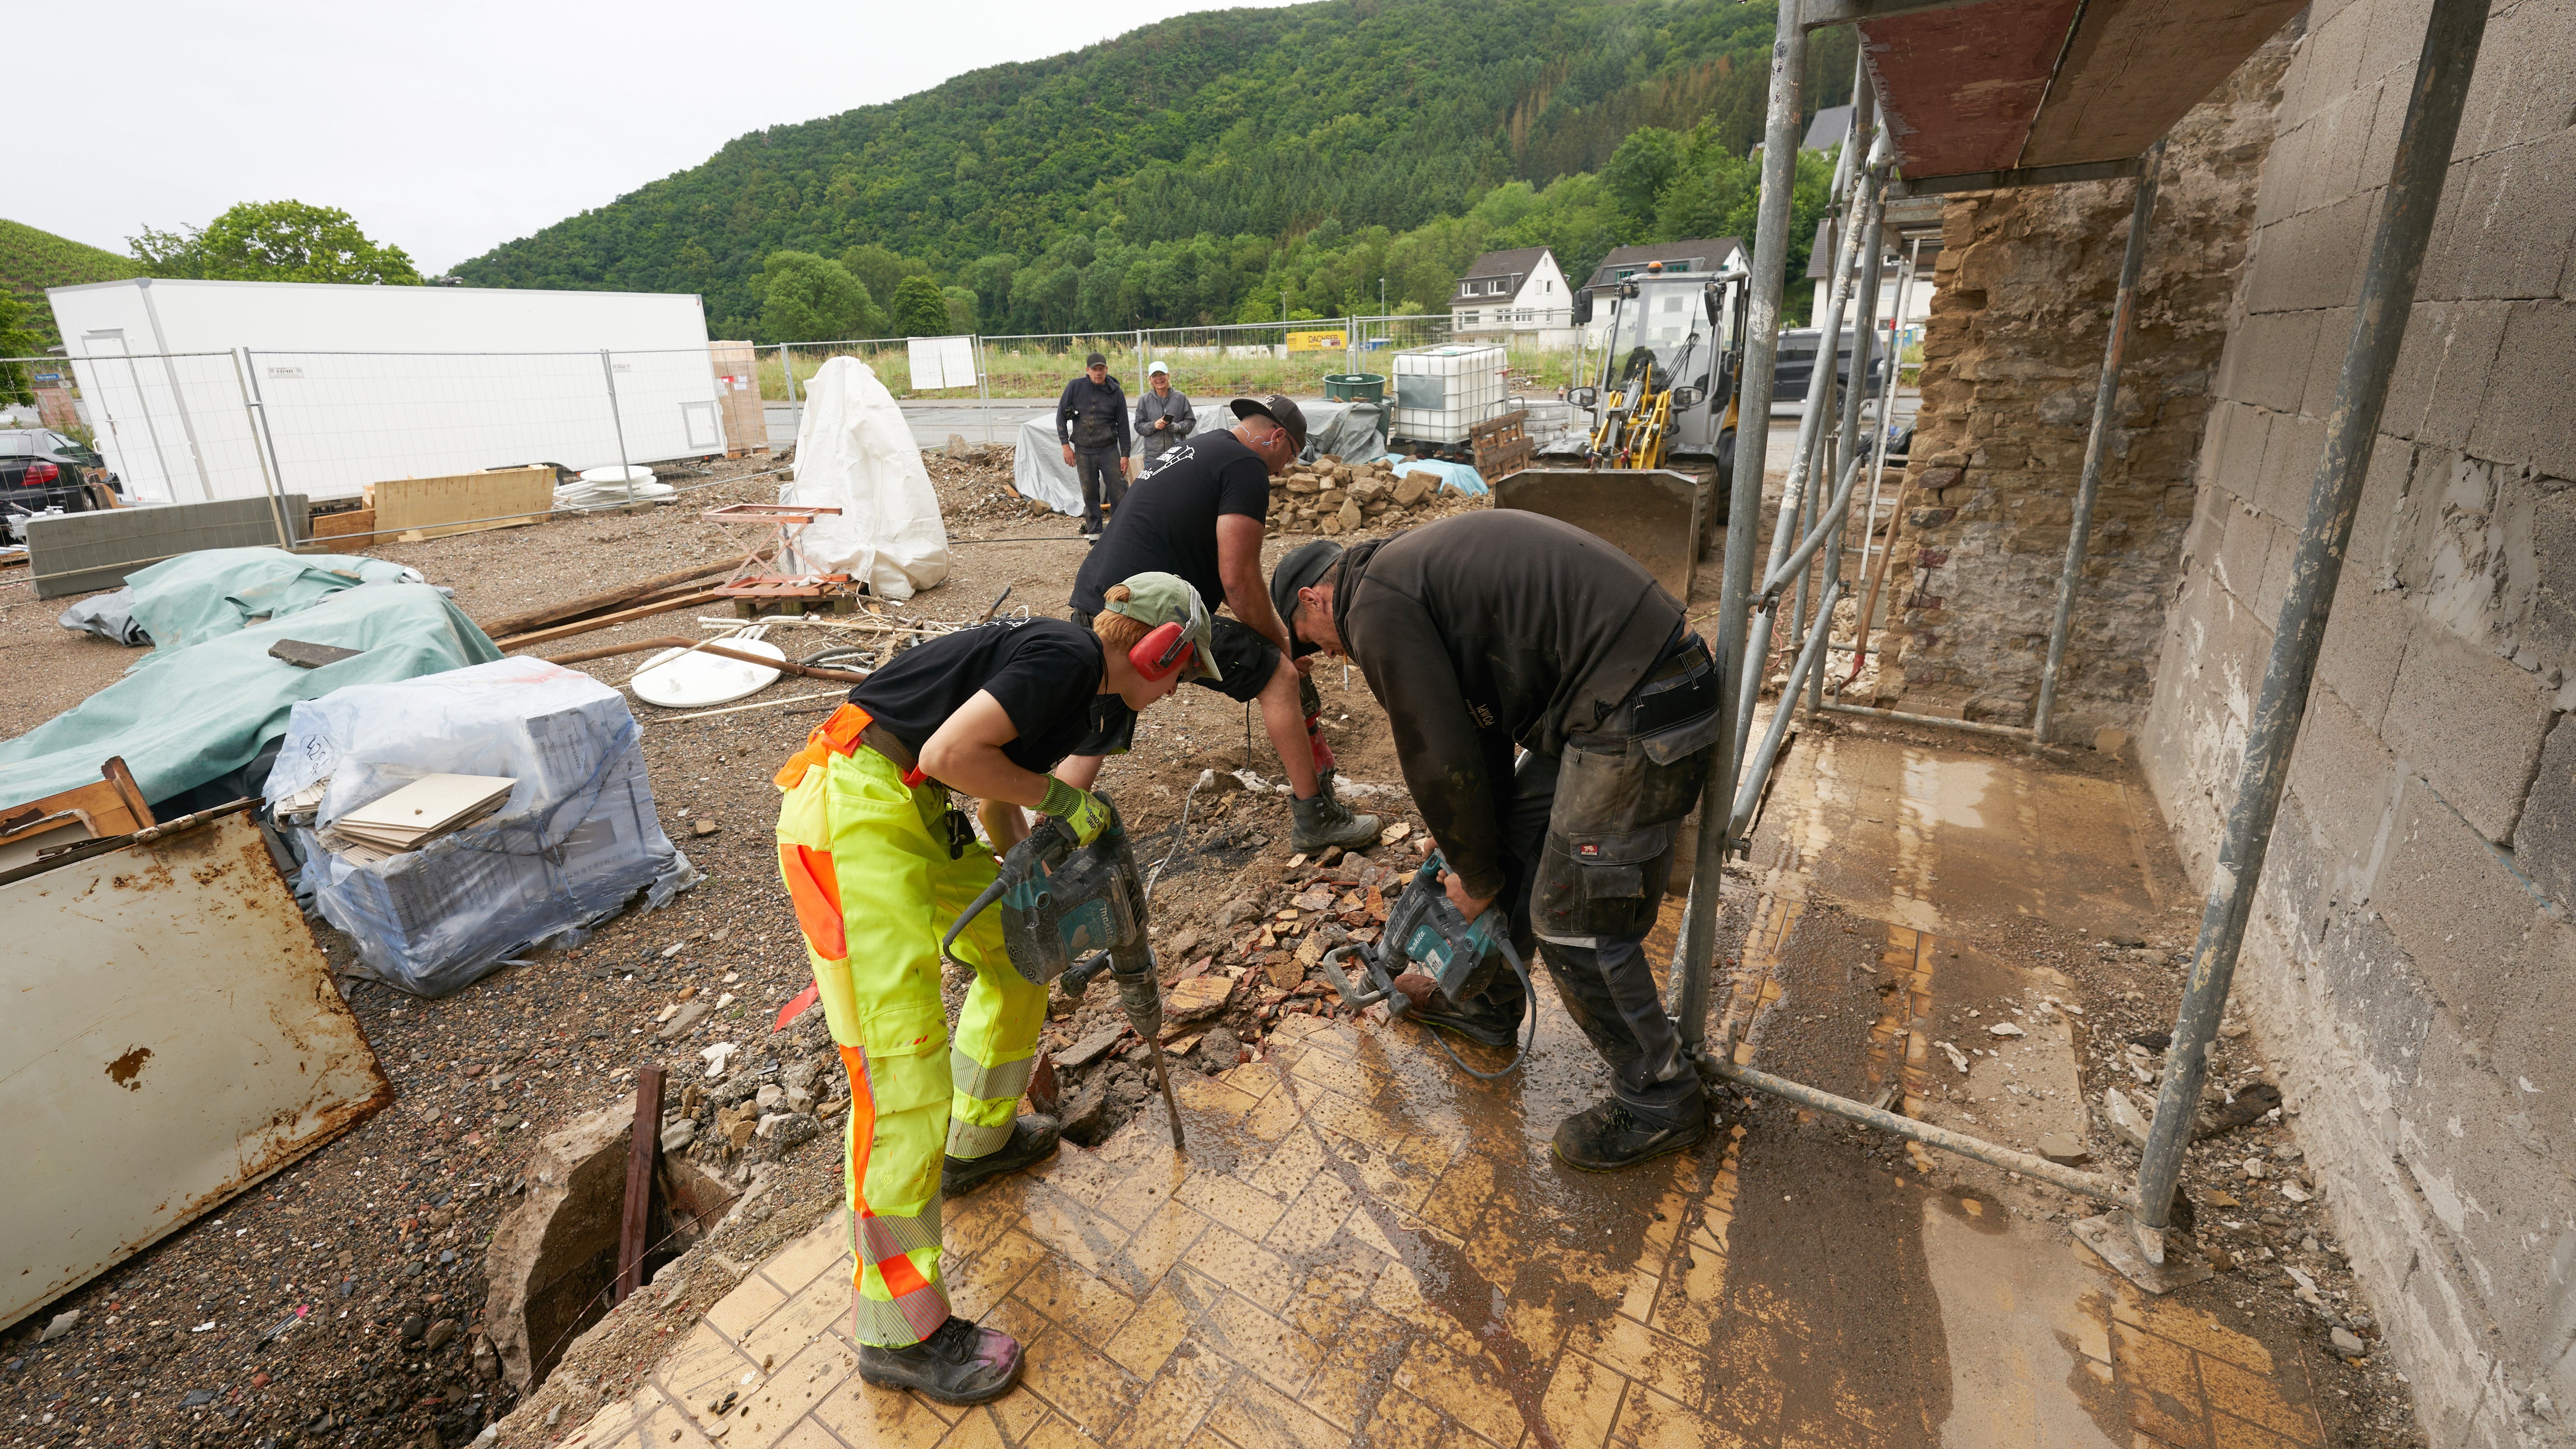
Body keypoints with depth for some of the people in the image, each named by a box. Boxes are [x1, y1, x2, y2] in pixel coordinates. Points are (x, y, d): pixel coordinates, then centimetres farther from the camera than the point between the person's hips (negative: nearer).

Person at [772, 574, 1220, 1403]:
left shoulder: (1075, 684, 15)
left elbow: (999, 796, 23)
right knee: (902, 1063, -8)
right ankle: (898, 1337, 7)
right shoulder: (1069, 658, -14)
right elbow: (950, 754, -23)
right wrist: (1060, 799, -11)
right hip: (851, 813, -11)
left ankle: (977, 1140, 42)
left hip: (913, 813, 11)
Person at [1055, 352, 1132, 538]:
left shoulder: (1116, 393, -2)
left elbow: (1123, 426, 3)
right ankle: (1094, 531, 16)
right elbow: (1061, 415, 5)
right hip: (1083, 451, 1)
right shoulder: (1075, 387, -1)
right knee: (1090, 494, 5)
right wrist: (1065, 445, -1)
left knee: (1118, 491, -5)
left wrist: (1125, 455, 0)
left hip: (1109, 450, -1)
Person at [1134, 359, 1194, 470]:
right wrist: (1153, 425, -14)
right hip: (1153, 457, 0)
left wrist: (1178, 427, -15)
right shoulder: (1144, 400, 5)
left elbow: (1191, 421, 5)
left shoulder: (1180, 397, 2)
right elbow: (1139, 427, 6)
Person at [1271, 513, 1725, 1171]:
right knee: (1518, 837, 22)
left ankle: (1659, 1102, 22)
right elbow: (1482, 727, 24)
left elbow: (1440, 762, -10)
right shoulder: (1412, 566, 20)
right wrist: (1479, 858, 27)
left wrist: (1476, 875, 7)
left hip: (1638, 723, -10)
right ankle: (1489, 1004, 43)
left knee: (1577, 924, 1)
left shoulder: (1376, 607, -10)